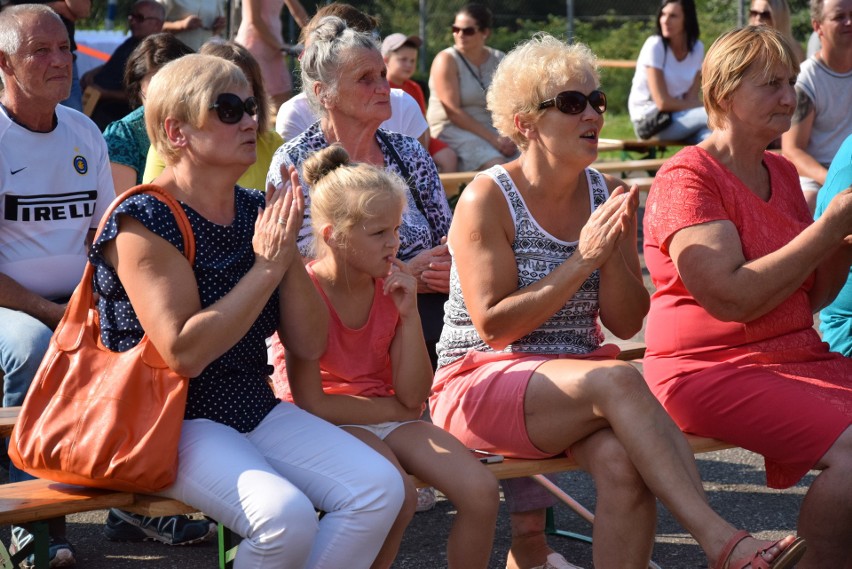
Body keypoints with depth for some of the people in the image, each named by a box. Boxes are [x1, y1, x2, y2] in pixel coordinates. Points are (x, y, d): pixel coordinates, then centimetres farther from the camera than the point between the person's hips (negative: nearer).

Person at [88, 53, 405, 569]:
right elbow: (183, 355, -22)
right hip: (172, 421, -7)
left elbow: (311, 345, 6)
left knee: (380, 487, -13)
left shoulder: (256, 211, 9)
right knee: (285, 514, -30)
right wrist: (267, 266, -18)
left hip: (257, 409, 7)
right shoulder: (144, 222, -11)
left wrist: (289, 252, -9)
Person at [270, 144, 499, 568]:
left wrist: (409, 314, -12)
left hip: (390, 420, 5)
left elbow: (413, 398, -2)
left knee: (482, 492, -17)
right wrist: (396, 410, -8)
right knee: (397, 496, -34)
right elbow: (311, 404, -17)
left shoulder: (393, 287, 1)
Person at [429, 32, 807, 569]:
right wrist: (582, 260, -19)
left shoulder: (608, 195, 7)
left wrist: (613, 256, -14)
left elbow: (626, 324, 5)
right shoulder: (487, 199, -7)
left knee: (624, 462, -31)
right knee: (619, 380, -34)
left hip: (577, 375, 4)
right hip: (481, 381, -4)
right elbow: (494, 327, -14)